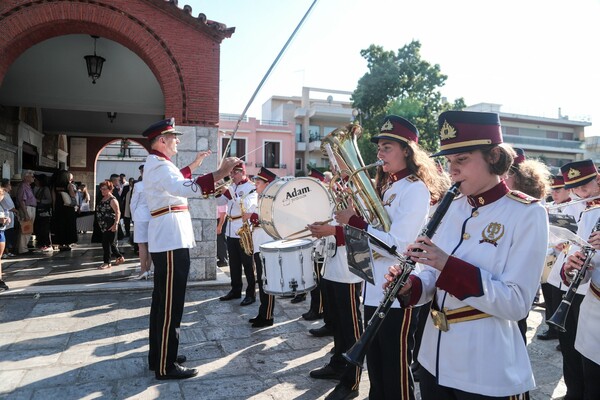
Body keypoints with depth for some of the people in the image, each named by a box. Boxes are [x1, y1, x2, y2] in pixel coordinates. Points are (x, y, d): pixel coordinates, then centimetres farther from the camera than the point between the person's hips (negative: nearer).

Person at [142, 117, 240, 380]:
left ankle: (158, 356, 28)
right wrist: (220, 173, -39)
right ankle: (166, 366, 5)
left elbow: (175, 182, 36)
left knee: (162, 301, 17)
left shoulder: (154, 164, 17)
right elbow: (188, 189, -35)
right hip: (171, 241, -11)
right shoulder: (160, 165, -16)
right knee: (170, 305, -4)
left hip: (165, 240, 11)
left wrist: (194, 165, 32)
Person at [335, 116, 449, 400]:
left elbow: (396, 244, -24)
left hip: (398, 297, -8)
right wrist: (348, 215, -1)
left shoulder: (415, 189, -14)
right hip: (374, 292, 8)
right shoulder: (386, 187, 13)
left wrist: (352, 221, -21)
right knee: (376, 372, 22)